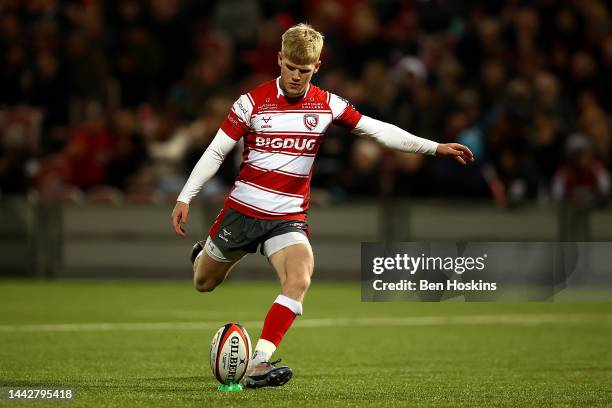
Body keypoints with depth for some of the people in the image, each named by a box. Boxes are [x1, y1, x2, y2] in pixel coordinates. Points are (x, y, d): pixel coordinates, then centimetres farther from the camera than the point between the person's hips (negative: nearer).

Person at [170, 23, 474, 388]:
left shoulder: (327, 105, -1)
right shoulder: (252, 102, -8)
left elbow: (378, 130, 1)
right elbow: (216, 151, -4)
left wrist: (435, 147, -5)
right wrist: (185, 198, -9)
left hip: (289, 217, 1)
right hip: (242, 209, 0)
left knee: (300, 280, -27)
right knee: (204, 283, 14)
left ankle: (258, 365, -30)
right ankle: (201, 255, 52)